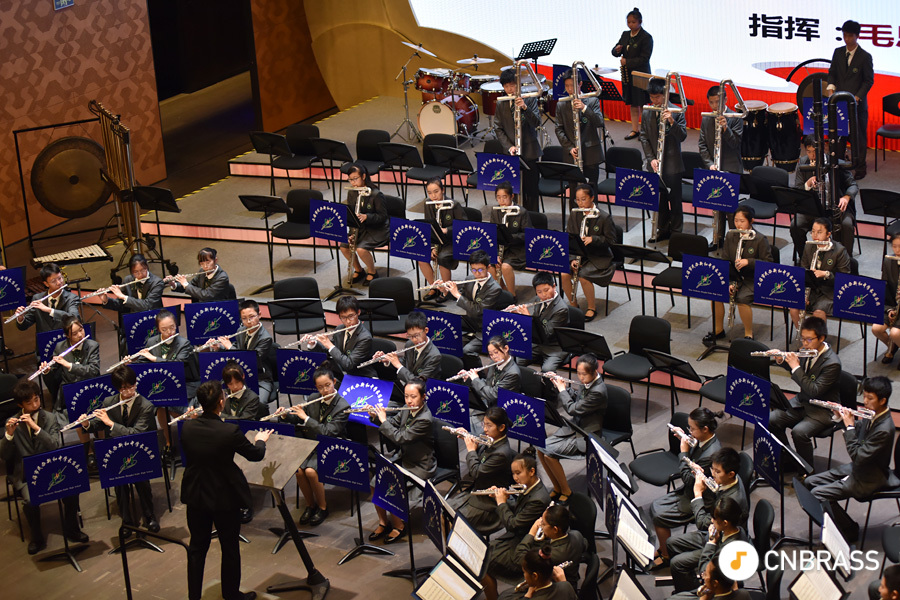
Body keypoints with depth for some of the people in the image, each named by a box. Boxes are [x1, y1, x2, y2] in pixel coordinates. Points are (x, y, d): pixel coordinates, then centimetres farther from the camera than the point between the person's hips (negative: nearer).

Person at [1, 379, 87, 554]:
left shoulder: (50, 418, 4)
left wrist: (36, 427, -21)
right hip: (25, 476, -1)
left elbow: (56, 447, -11)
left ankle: (71, 528, 0)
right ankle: (37, 538, -6)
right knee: (30, 500, -31)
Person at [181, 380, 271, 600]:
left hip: (195, 496, 4)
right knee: (230, 549, 15)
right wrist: (260, 440, 14)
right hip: (225, 497, -4)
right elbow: (256, 455, -9)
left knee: (197, 547, 18)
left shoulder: (187, 427, -11)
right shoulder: (230, 431, -24)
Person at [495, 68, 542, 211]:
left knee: (532, 189, 0)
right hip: (511, 152, 2)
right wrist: (509, 146, -7)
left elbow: (537, 123, -11)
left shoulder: (530, 100, -1)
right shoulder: (501, 104, 6)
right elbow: (499, 129, 7)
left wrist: (524, 108, -27)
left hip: (530, 151, -2)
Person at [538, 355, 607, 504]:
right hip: (574, 427, 8)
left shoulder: (598, 391, -25)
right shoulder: (587, 383, 1)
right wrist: (559, 384, 6)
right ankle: (557, 488, 8)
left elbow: (573, 409, -22)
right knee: (541, 449, -7)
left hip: (585, 437, -8)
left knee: (549, 453, -20)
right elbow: (575, 401, 17)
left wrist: (562, 389, -9)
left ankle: (566, 491, -2)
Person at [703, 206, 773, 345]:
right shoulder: (731, 236, 3)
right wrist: (729, 283, -8)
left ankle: (748, 334, -11)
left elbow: (768, 263, -11)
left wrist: (748, 262, -24)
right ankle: (718, 330, -1)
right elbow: (725, 261, 5)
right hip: (734, 276, 5)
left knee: (742, 298, -32)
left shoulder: (760, 240, -10)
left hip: (753, 279, -5)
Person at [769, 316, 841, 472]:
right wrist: (782, 360, 0)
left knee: (799, 432, -30)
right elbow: (798, 371, 19)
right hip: (802, 402, 8)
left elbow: (814, 391, -29)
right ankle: (786, 459, 9)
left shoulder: (832, 363, -25)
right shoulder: (807, 351, -2)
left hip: (822, 410, -8)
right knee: (772, 420, -8)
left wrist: (796, 367, -26)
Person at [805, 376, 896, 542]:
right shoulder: (872, 415, -2)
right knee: (810, 482, 7)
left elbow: (858, 457, -29)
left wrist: (849, 426, -25)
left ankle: (849, 530, 0)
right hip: (857, 468, 10)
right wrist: (842, 417, -2)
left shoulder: (884, 429, -29)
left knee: (818, 494, -18)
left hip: (869, 479, -10)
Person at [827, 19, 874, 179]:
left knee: (858, 136, 2)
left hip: (857, 104, -4)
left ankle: (860, 169, 11)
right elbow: (832, 72, 14)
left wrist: (857, 97, -15)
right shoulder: (838, 52, 7)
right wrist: (831, 86, -7)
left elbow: (869, 81, -5)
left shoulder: (865, 57, -7)